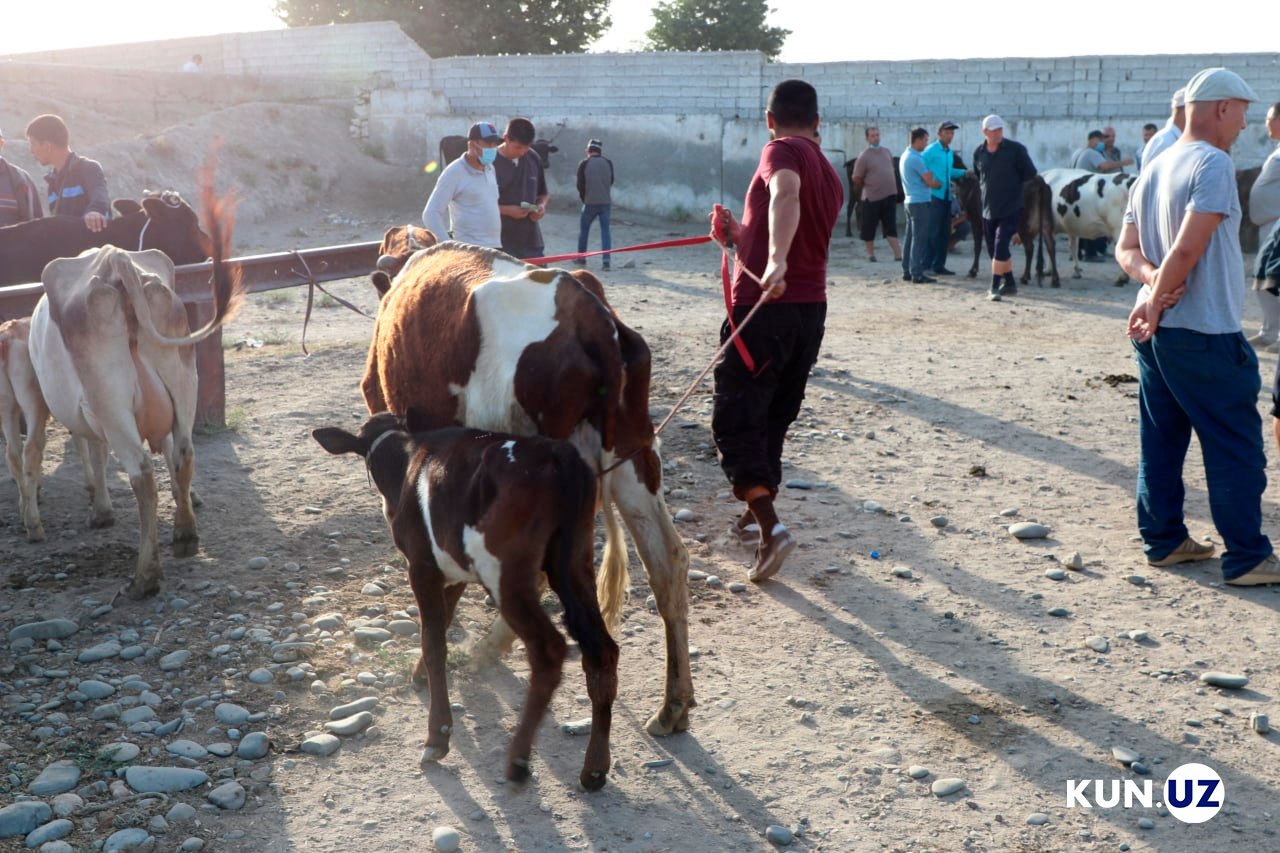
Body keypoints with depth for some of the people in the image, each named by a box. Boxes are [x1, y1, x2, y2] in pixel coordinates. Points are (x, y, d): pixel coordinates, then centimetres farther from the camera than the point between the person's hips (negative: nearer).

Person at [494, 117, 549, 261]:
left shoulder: (534, 159, 7)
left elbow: (543, 193, 20)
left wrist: (542, 205, -2)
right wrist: (507, 210, -19)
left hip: (532, 240, 5)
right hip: (501, 244, -5)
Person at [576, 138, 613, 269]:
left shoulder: (584, 163, -6)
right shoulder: (608, 162, 2)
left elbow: (580, 184, -4)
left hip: (590, 203, -2)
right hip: (606, 202, 2)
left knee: (584, 230, 13)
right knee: (605, 230, 4)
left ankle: (581, 258, 18)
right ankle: (606, 261, -5)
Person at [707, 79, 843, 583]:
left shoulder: (782, 151, -7)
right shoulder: (832, 178, 18)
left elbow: (785, 195, -30)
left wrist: (775, 262, -45)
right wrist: (739, 235, 22)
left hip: (764, 308, -8)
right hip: (811, 310, 8)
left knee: (735, 421, -4)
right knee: (773, 418, 21)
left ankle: (770, 527, -16)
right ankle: (757, 513, 34)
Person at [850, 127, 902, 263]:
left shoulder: (886, 151, 9)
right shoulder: (864, 156, -10)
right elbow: (857, 179, -9)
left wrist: (892, 187, 15)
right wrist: (867, 188, 4)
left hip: (890, 195, 4)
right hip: (872, 197, -4)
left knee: (890, 227, 3)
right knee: (869, 227, 5)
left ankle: (898, 254, 0)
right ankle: (870, 252, 20)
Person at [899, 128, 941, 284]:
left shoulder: (905, 156, 15)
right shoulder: (915, 158, -16)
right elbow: (930, 182, -13)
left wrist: (933, 181, 8)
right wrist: (939, 183, 6)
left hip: (911, 200, 10)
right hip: (920, 202, -10)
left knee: (910, 237, 12)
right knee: (919, 239, -8)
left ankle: (907, 271, 15)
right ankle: (917, 273, -9)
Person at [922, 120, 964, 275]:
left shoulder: (950, 152, 16)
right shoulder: (931, 150, -9)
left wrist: (965, 173, 25)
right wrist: (932, 182, -18)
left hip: (946, 196, 8)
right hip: (934, 196, -8)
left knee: (945, 233, 9)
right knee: (932, 231, -9)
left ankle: (939, 265, 15)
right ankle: (926, 265, -6)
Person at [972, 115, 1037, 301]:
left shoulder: (1016, 149, -6)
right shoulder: (979, 152, 6)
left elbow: (1030, 173, -2)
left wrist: (1012, 183, 2)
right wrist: (985, 188, 10)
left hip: (1010, 208, -5)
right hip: (987, 209, 5)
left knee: (1000, 248, -15)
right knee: (994, 250, 11)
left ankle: (995, 288, -11)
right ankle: (1009, 284, 25)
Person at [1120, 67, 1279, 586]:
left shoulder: (1153, 170, 13)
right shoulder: (1213, 163, -14)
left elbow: (1126, 249, 10)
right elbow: (1188, 248, -22)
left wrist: (1152, 280, -7)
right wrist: (1155, 305, -12)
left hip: (1157, 332, 9)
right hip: (1206, 333, -9)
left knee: (1161, 442, 13)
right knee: (1236, 449, 1)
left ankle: (1163, 541, 21)